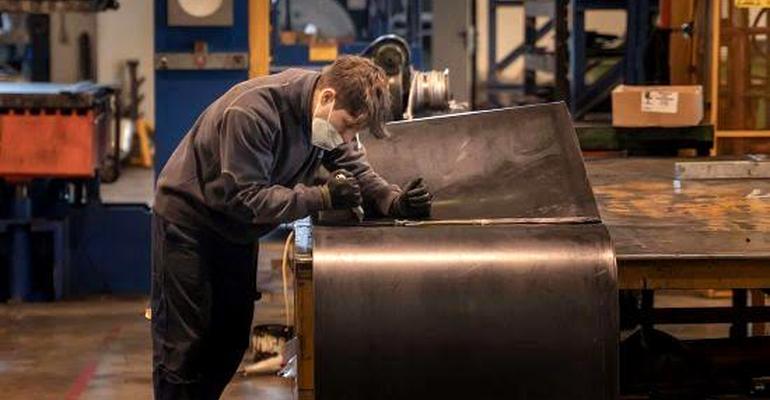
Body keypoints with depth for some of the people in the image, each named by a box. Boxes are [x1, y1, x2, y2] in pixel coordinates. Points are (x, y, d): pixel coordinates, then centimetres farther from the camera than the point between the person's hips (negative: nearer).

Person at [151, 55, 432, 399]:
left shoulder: (330, 114, -9)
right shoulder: (252, 111, -33)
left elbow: (359, 173, -4)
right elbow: (244, 197, -33)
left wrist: (395, 203, -25)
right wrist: (323, 198, -36)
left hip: (237, 229, 8)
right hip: (187, 220, -8)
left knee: (231, 340, 10)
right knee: (184, 345, -6)